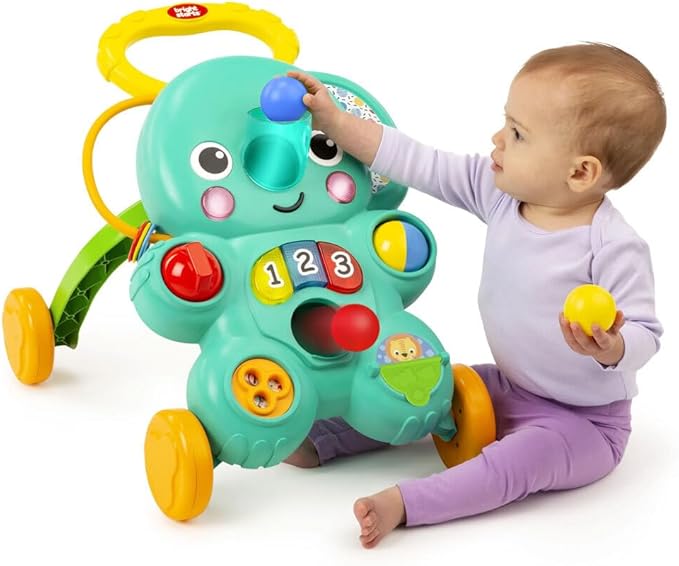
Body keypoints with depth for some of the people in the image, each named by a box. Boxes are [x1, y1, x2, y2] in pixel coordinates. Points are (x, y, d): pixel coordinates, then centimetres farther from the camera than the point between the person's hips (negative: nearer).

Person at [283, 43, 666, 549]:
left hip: (582, 421, -7)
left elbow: (645, 334, -23)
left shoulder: (612, 247, -27)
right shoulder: (498, 190, -9)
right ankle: (319, 440, 10)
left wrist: (611, 348, -47)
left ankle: (403, 503, -38)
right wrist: (331, 120, -11)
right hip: (508, 388, 7)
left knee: (524, 457, -34)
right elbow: (418, 164, -9)